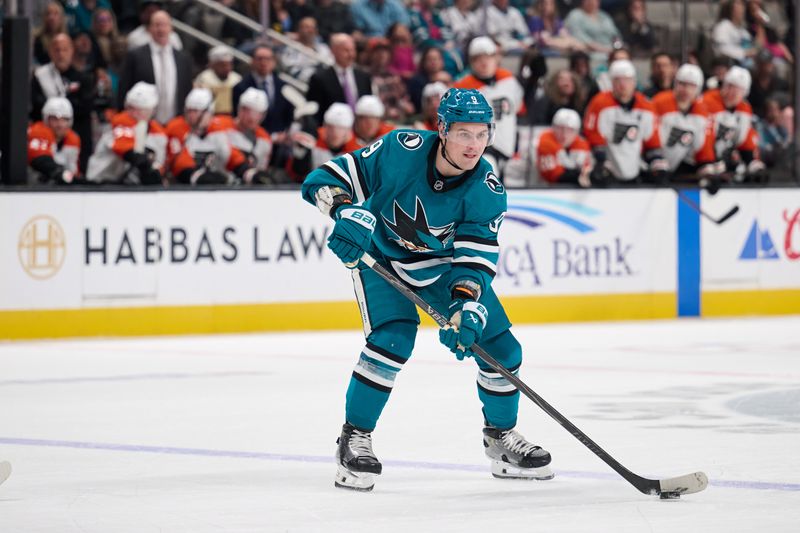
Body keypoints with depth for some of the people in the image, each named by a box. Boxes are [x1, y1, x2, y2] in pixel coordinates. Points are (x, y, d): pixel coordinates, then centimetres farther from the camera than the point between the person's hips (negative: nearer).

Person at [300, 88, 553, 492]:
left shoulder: (487, 190, -22)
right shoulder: (401, 150, -29)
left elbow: (475, 258, -24)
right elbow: (329, 178, -25)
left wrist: (466, 306, -40)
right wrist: (348, 212, -44)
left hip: (444, 262, 3)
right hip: (379, 254, -3)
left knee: (500, 348, -3)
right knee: (393, 338, -26)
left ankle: (501, 438, 22)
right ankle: (354, 439, -10)